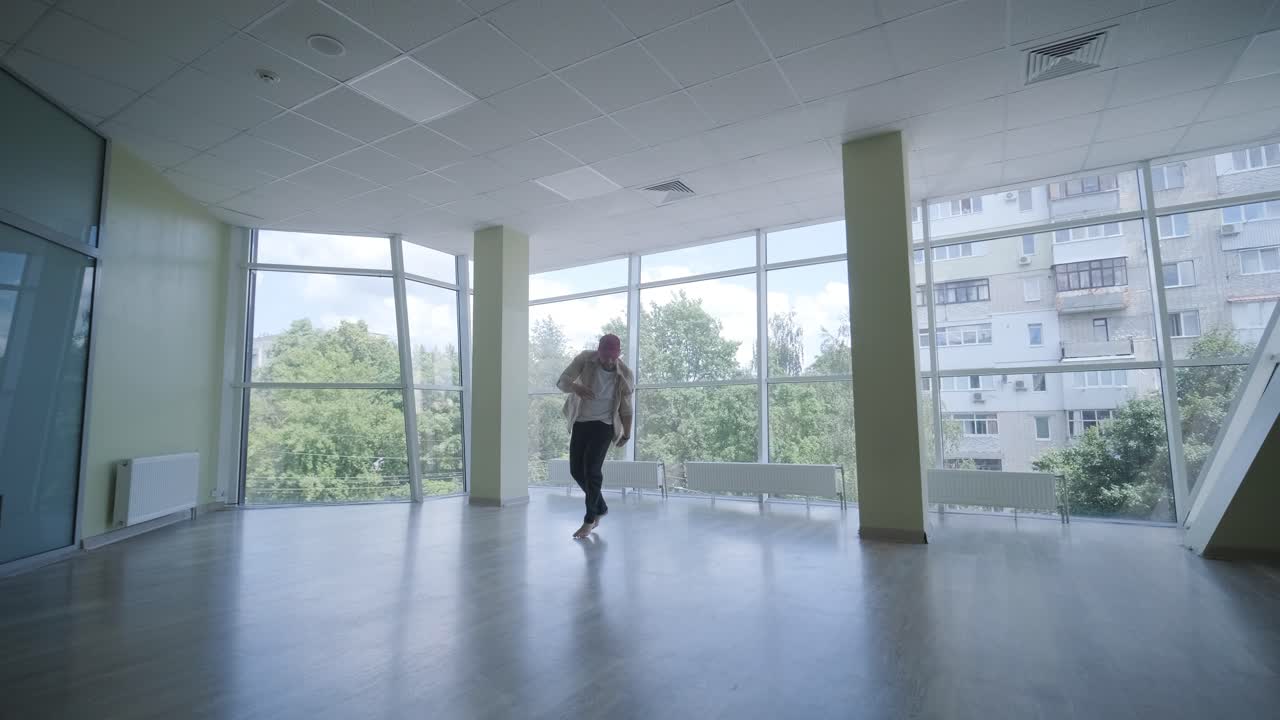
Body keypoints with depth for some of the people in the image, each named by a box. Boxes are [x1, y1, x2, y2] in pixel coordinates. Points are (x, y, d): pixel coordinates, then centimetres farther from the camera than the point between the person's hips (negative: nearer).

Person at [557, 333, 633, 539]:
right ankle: (600, 507, 27)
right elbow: (562, 381, -16)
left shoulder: (625, 374, -13)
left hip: (604, 424, -3)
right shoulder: (585, 359, -13)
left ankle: (590, 519, 3)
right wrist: (576, 387, -38)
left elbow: (625, 407, 0)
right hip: (580, 421, 3)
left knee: (592, 469, -13)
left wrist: (627, 433, -1)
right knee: (576, 469, 5)